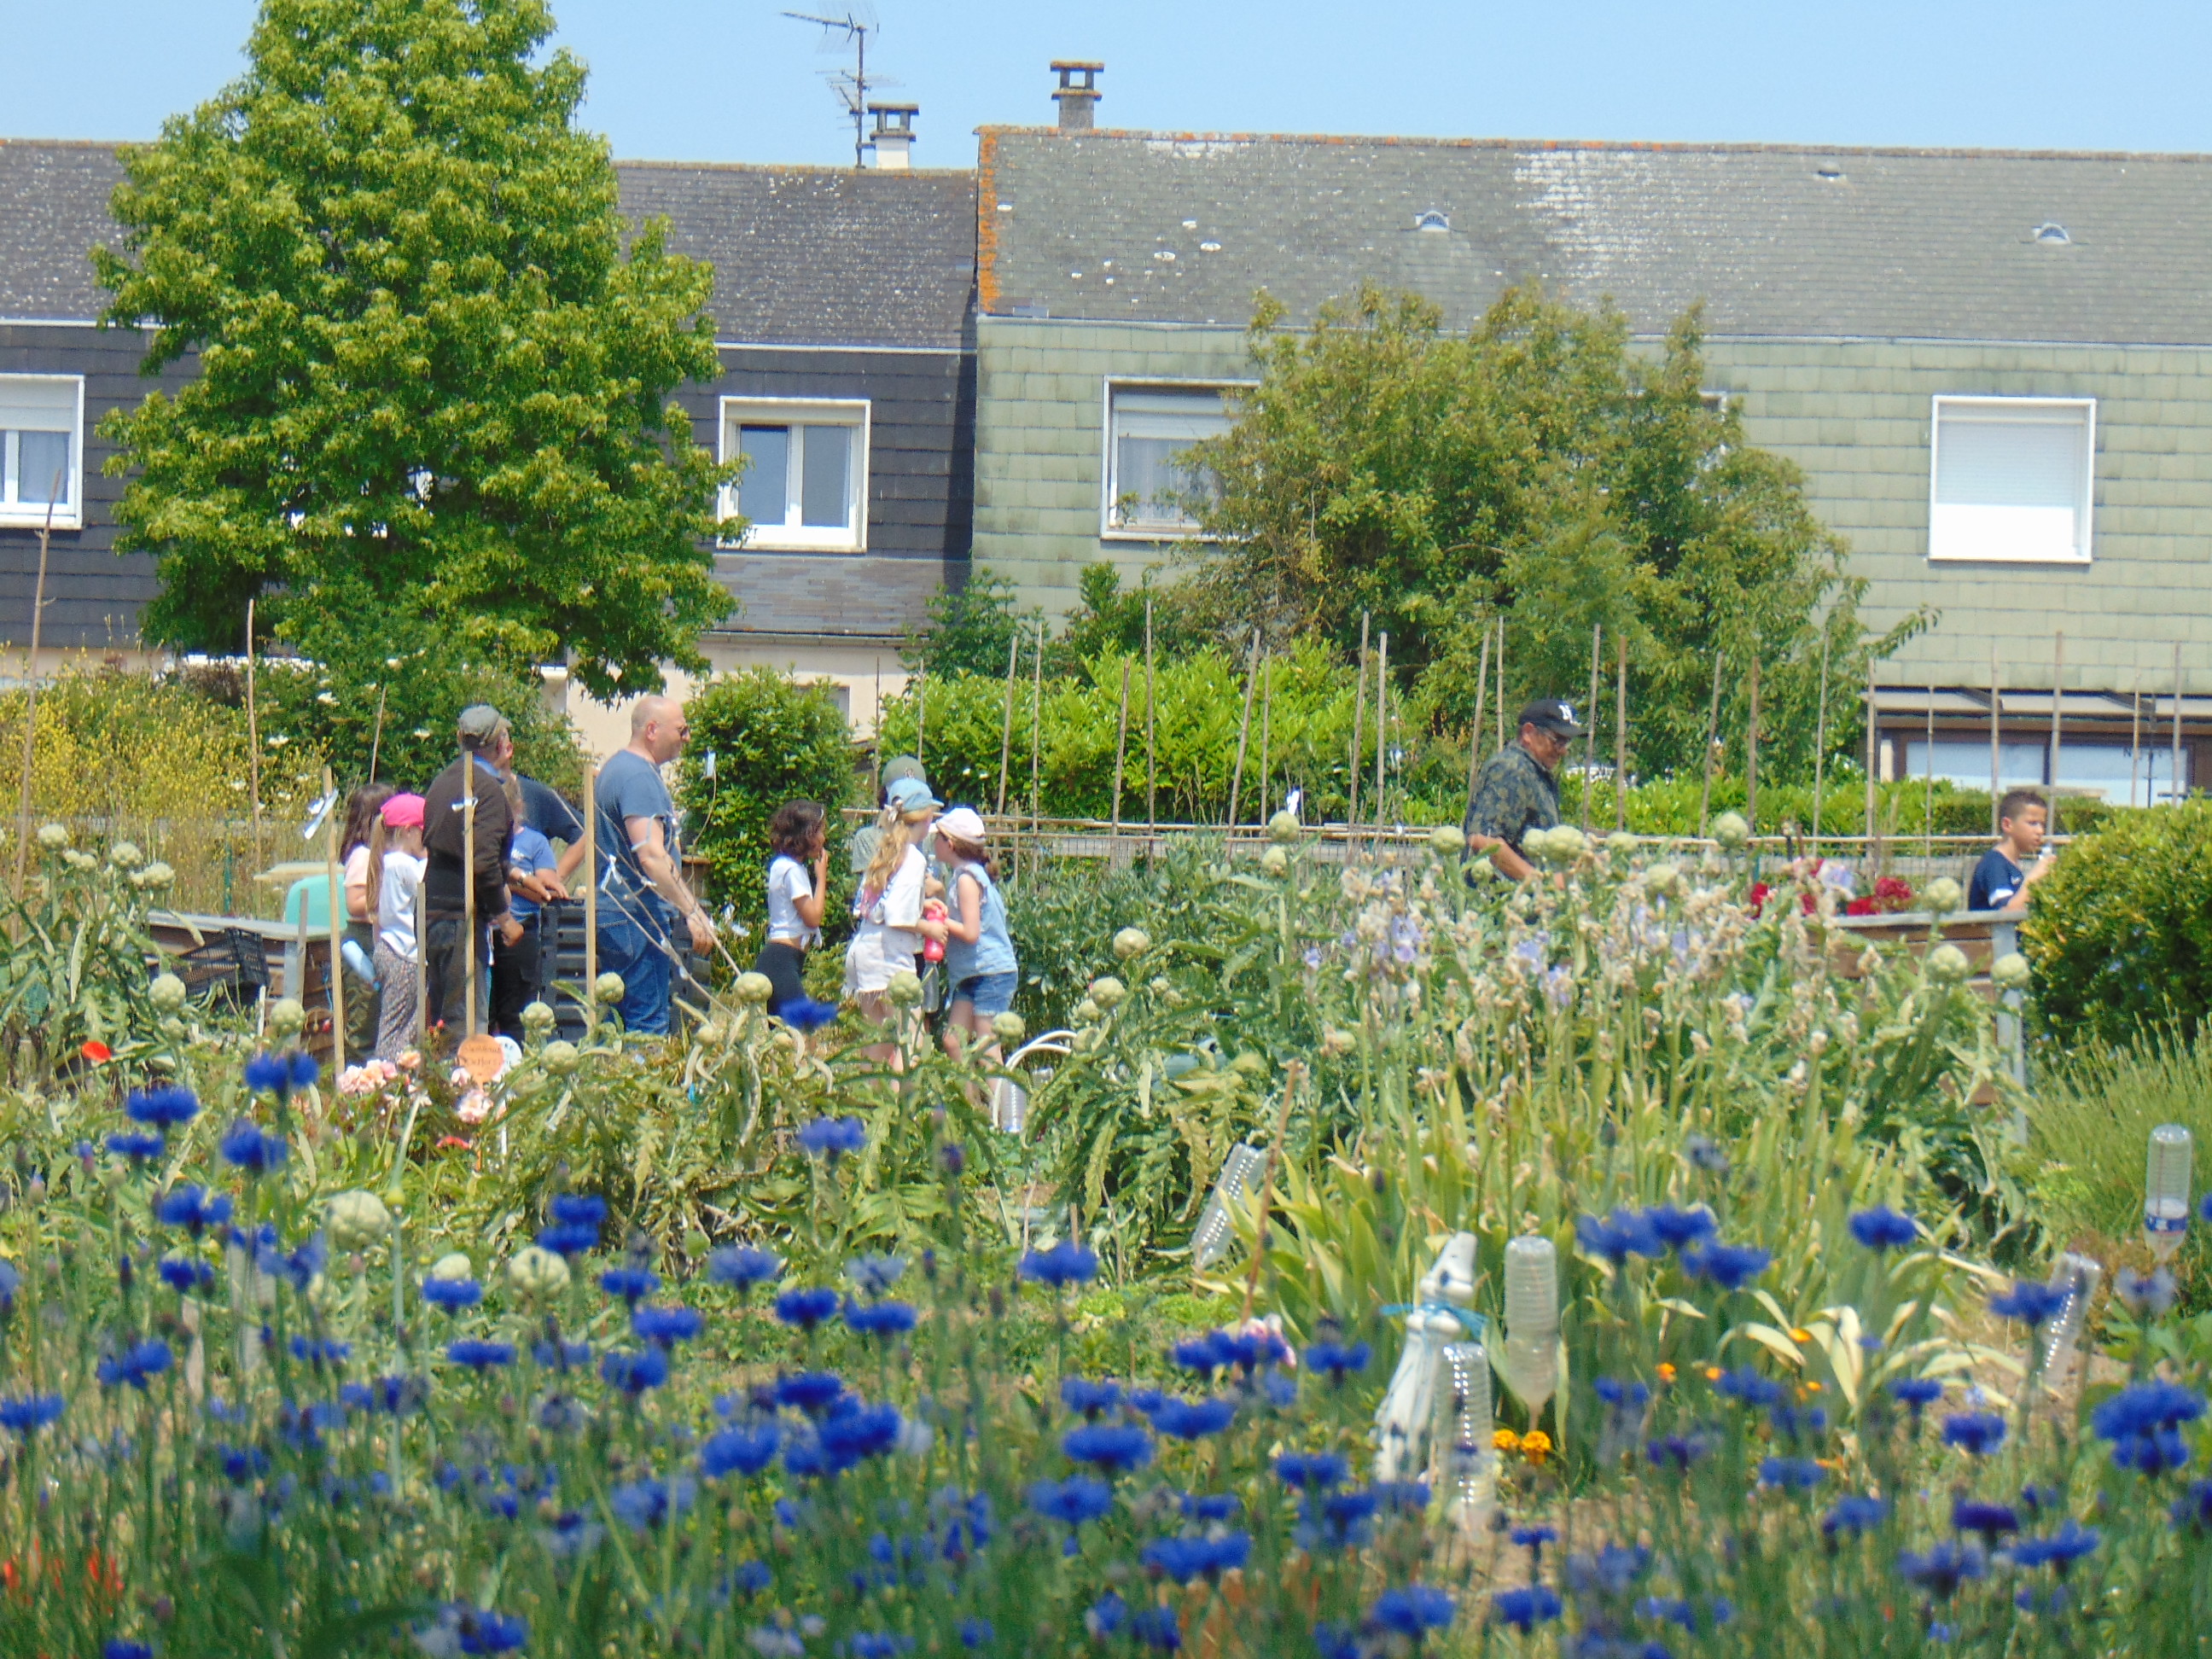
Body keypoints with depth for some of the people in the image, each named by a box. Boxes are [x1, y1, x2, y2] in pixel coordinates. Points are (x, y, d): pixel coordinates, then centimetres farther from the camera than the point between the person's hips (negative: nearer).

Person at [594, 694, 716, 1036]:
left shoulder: (617, 767, 17)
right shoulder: (639, 777, -16)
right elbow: (651, 857, -25)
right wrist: (692, 913, -24)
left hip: (616, 914, 11)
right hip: (638, 917, -11)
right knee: (648, 1029, -10)